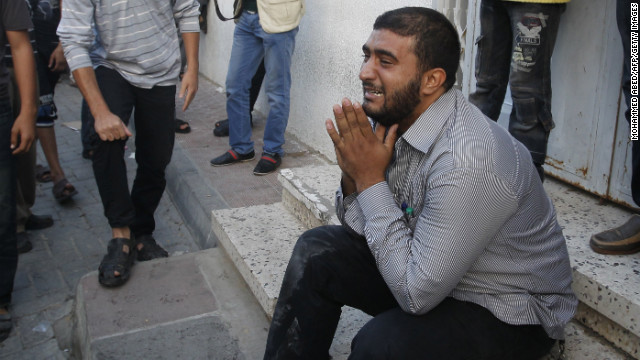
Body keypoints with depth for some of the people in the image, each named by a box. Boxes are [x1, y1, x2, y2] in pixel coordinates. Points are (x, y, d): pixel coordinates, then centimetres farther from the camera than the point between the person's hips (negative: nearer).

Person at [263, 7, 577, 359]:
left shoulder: (468, 159, -32)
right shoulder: (392, 122, -7)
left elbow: (416, 294, -28)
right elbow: (365, 230, 3)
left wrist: (371, 181, -25)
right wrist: (353, 177, -17)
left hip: (508, 316, -7)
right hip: (429, 271, 8)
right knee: (317, 251, 1)